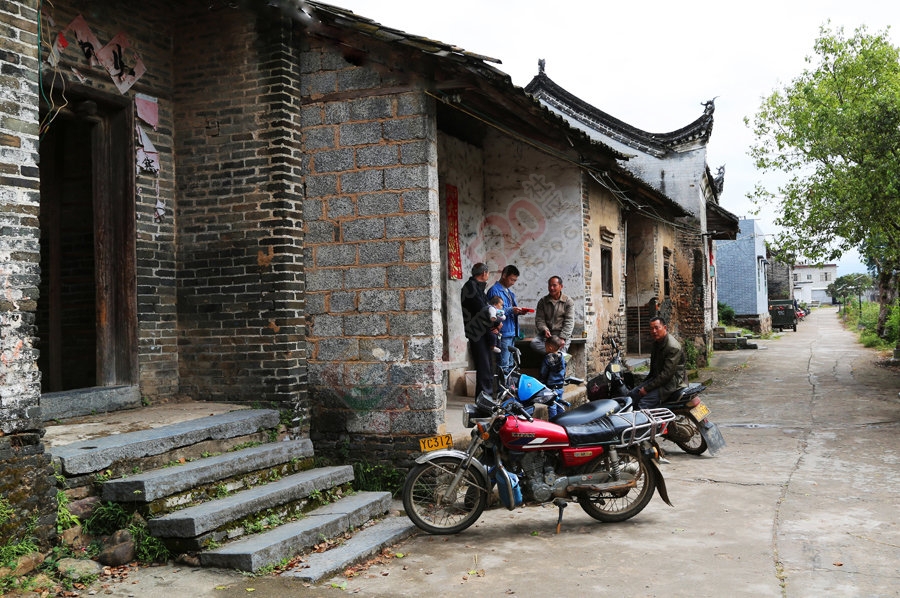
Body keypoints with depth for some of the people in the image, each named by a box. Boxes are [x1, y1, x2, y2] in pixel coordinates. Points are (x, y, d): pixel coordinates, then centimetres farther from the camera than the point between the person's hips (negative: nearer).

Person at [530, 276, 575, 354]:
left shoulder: (568, 301, 3)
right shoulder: (542, 301, 11)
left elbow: (569, 322, -5)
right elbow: (539, 319, 5)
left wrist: (562, 338, -19)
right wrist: (544, 330, -18)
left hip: (562, 334, -2)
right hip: (546, 334, 2)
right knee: (534, 343, -29)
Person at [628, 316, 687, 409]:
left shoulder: (673, 347, -21)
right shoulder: (656, 344, 12)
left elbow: (667, 374, -25)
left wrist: (647, 388, -22)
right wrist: (644, 384, 15)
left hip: (671, 381, -10)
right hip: (657, 378, 10)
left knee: (643, 403, -25)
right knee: (631, 395, -1)